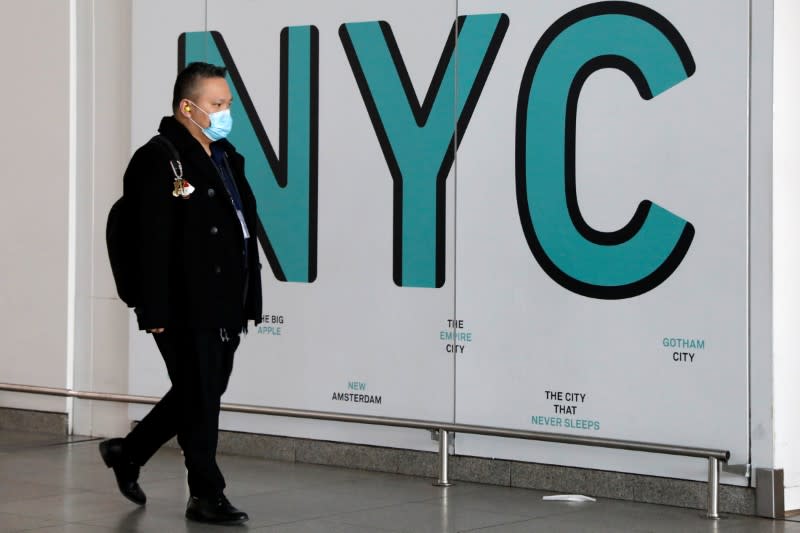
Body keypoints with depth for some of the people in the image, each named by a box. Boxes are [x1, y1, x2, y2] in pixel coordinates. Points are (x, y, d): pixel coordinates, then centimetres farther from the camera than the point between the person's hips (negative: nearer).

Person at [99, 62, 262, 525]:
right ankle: (207, 496, 12)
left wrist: (249, 301, 15)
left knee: (200, 394, 18)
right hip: (187, 309, -9)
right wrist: (156, 313, -21)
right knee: (200, 399, 0)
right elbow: (153, 243, -17)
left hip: (225, 308, 9)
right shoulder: (160, 161, -12)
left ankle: (128, 453, 35)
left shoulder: (226, 158, 16)